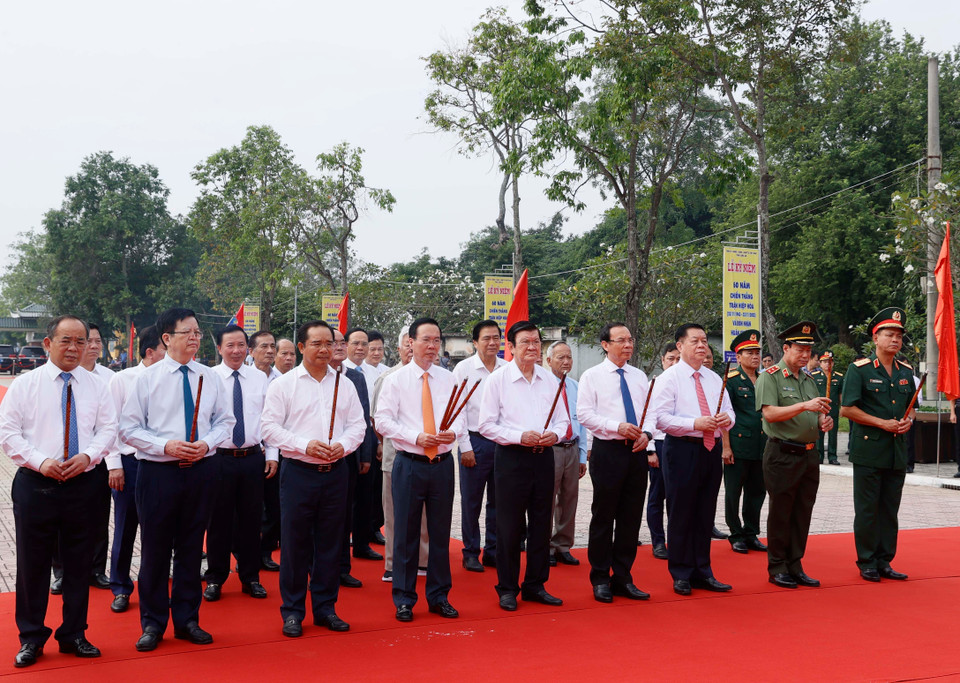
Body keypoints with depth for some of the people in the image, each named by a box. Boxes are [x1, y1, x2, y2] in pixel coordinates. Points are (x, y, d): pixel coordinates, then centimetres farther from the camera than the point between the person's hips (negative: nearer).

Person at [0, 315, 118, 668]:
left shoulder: (96, 386, 7)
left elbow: (108, 428, 5)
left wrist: (88, 456, -13)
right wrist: (41, 461, -15)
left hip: (83, 483, 2)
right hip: (35, 483, -2)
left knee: (79, 560, 8)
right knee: (32, 561, 4)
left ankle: (74, 635, 22)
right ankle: (31, 638, 18)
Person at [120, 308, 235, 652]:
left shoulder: (210, 377, 5)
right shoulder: (147, 378, -4)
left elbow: (225, 420, 9)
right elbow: (129, 428, -4)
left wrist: (207, 444, -10)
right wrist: (166, 446, -17)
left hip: (202, 470, 3)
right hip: (158, 471, -3)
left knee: (191, 547, 11)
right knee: (155, 548, 4)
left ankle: (187, 619, 24)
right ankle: (153, 623, 19)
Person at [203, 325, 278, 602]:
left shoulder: (260, 378, 5)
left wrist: (271, 455, 3)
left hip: (253, 457, 3)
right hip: (219, 457, -2)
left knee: (251, 519, 10)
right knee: (218, 520, 7)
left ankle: (250, 577, 23)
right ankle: (215, 578, 21)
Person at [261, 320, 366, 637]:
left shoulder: (345, 385, 10)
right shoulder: (283, 385, 0)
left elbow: (358, 424, 9)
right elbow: (270, 428, -6)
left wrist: (343, 445, -10)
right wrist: (305, 445, -17)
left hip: (336, 471, 3)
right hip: (299, 471, -3)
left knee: (331, 542, 9)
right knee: (295, 542, 1)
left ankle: (325, 607, 20)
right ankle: (292, 611, 13)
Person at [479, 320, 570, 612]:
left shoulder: (549, 379, 9)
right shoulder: (498, 379, -4)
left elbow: (562, 419, 14)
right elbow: (486, 425, -6)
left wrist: (555, 434, -8)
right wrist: (520, 437, -17)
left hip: (543, 457, 5)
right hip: (511, 458, -4)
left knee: (541, 524, 10)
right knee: (510, 526, 2)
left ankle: (535, 585, 23)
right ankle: (507, 589, 15)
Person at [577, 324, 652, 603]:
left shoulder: (639, 376, 13)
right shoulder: (592, 376, -1)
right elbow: (584, 413, -9)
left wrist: (646, 434, -7)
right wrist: (617, 427, -19)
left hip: (637, 451, 5)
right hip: (607, 451, -4)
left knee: (631, 518, 8)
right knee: (603, 517, 1)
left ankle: (623, 579, 17)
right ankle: (600, 580, 11)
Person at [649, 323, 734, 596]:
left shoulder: (714, 379, 16)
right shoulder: (669, 377, -4)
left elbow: (729, 412, 16)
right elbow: (660, 418, -13)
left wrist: (726, 418, -8)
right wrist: (695, 424, -22)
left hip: (711, 450, 6)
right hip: (682, 450, -6)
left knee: (705, 514, 11)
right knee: (681, 514, 0)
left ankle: (702, 572, 21)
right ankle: (681, 575, 9)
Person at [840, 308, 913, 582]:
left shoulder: (906, 372, 12)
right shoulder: (859, 369, -6)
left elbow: (910, 406, 22)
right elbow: (847, 409, -10)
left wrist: (908, 421, -1)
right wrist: (883, 423, -14)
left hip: (897, 452, 5)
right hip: (868, 450, -5)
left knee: (890, 510, 10)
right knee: (867, 509, 1)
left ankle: (884, 561, 19)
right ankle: (867, 563, 10)